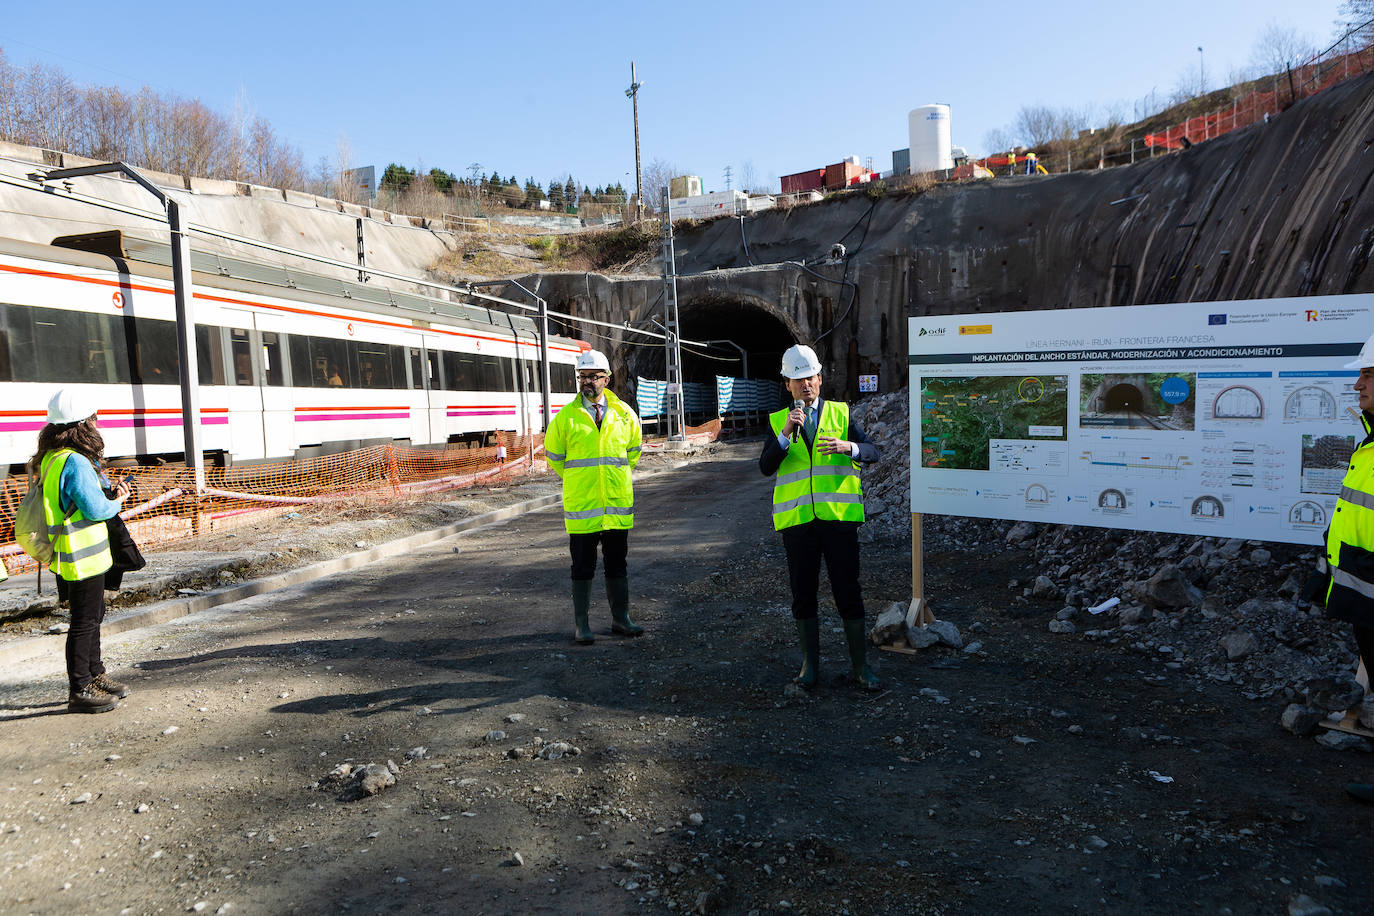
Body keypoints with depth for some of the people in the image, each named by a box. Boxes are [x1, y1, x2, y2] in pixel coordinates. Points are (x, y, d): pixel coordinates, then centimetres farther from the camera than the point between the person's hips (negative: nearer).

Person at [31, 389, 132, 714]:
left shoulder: (51, 458, 8)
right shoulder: (74, 462, -23)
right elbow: (95, 508, -23)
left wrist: (110, 493, 3)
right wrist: (117, 503, -3)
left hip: (83, 553, 10)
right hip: (82, 556, -10)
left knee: (94, 614, 21)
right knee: (84, 620, 0)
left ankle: (94, 675, 34)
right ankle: (80, 690, 9)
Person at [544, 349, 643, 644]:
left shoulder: (624, 414, 5)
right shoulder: (566, 417, -2)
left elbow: (633, 449, 21)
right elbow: (553, 454, 11)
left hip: (617, 503, 2)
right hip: (581, 504, -2)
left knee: (617, 564, 11)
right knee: (583, 567, 4)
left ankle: (620, 618, 23)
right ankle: (581, 624, 12)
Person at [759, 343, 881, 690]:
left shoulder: (841, 413, 8)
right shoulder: (778, 421, 7)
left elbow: (872, 452, -2)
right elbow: (765, 467, -6)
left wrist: (848, 447, -23)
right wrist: (786, 434, -19)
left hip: (839, 517, 0)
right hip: (797, 519, 1)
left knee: (848, 591, 3)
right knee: (803, 594, 8)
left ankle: (859, 665, 16)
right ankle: (810, 664, 22)